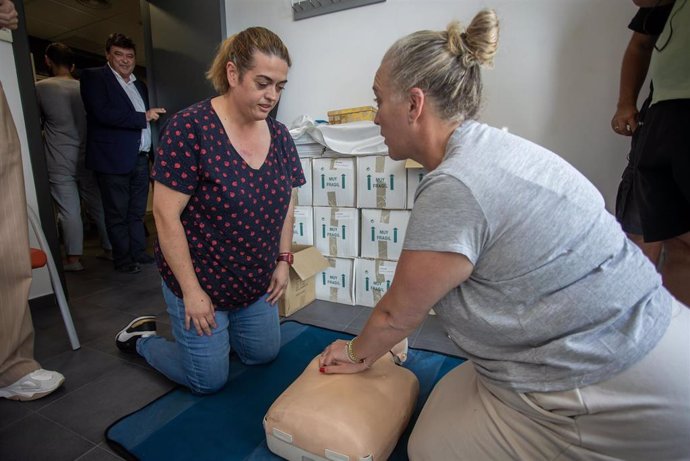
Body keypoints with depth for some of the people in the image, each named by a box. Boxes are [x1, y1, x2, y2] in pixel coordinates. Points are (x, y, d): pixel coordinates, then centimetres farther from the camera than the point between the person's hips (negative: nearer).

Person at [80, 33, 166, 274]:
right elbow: (103, 113, -16)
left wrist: (152, 154, 10)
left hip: (140, 158, 6)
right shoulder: (93, 77, -1)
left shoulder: (139, 85, 19)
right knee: (117, 214, 2)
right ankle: (123, 259, 13)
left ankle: (139, 252, 22)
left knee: (137, 212, 12)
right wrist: (144, 117, -12)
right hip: (113, 159, -6)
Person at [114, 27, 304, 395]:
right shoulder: (190, 129, -20)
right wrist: (192, 291, -17)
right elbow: (166, 214, -20)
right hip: (201, 282, -6)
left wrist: (283, 261, 3)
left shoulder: (279, 135, -2)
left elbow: (286, 203, 6)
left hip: (257, 283, 6)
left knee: (264, 355, 19)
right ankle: (141, 338, 35)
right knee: (209, 380, 11)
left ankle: (217, 333, 43)